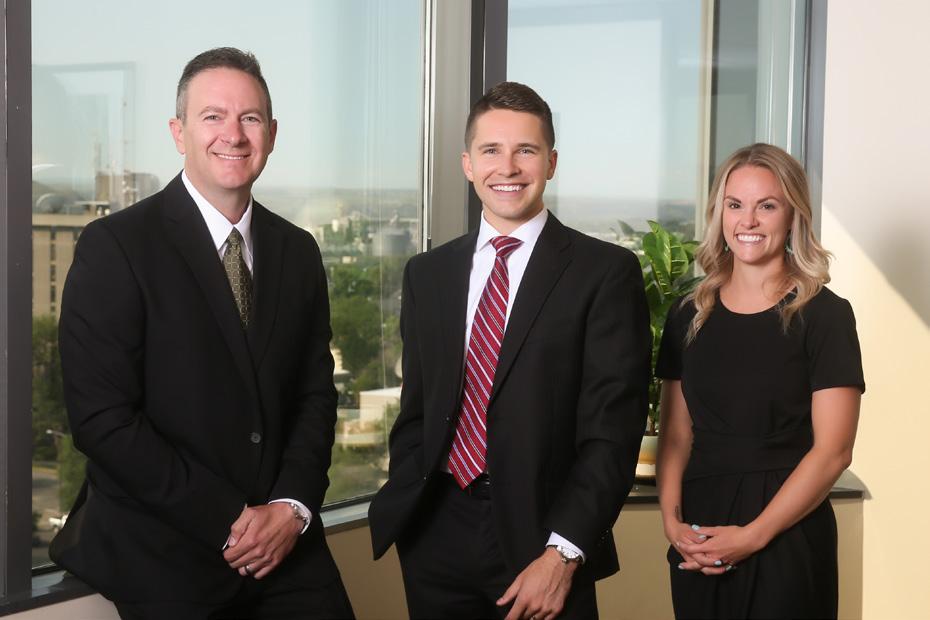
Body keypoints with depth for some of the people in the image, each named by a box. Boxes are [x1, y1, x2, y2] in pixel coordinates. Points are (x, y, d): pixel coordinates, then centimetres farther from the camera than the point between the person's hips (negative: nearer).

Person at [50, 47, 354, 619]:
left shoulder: (297, 251, 8)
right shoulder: (115, 245, -9)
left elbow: (316, 391, 9)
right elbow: (102, 417, -14)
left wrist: (292, 505, -7)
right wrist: (228, 522, -15)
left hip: (287, 545, 5)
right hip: (163, 559, -4)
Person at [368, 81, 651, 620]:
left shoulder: (607, 272, -5)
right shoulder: (427, 274, 9)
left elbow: (613, 429, -9)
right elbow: (416, 409, 14)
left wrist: (563, 554, -15)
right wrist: (401, 509, 1)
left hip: (539, 536, -3)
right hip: (436, 536, 4)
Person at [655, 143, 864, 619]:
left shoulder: (824, 315, -6)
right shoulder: (690, 316, 7)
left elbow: (833, 450, -10)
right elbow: (676, 434, 9)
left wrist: (753, 535, -15)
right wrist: (672, 520, -6)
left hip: (786, 540, -4)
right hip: (698, 545, 4)